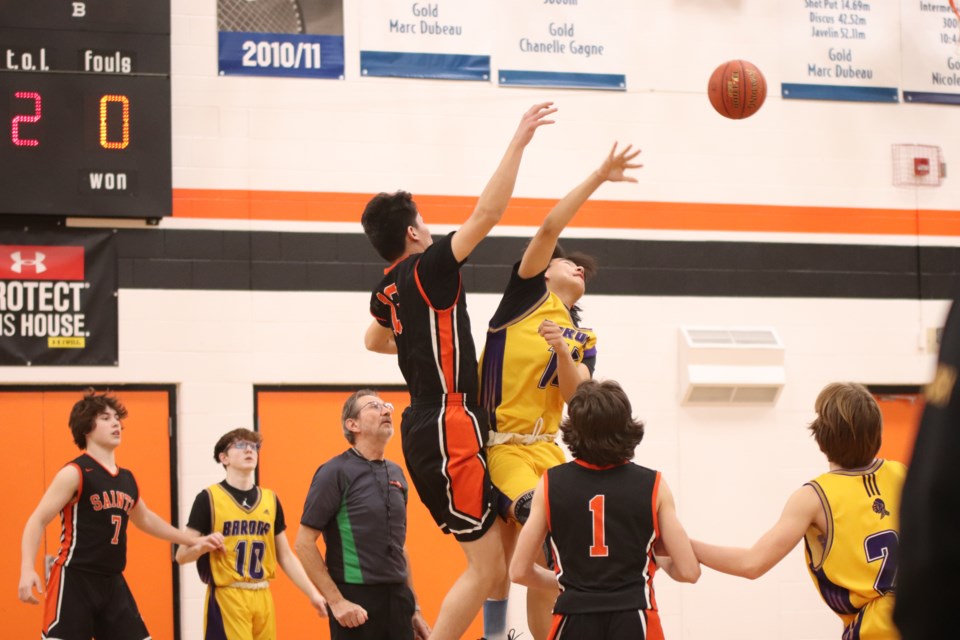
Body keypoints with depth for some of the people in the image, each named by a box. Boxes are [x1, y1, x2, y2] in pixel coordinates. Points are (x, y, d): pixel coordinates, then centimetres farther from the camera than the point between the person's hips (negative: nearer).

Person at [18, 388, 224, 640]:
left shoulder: (126, 479, 14)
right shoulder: (74, 473, -9)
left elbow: (145, 519, 33)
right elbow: (37, 521, -11)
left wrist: (192, 540, 36)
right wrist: (27, 569, -24)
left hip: (113, 583, 8)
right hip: (74, 581, -8)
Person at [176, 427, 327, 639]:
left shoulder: (270, 499, 11)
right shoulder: (209, 498, -4)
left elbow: (285, 556, 16)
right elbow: (182, 555, -4)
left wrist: (312, 593, 10)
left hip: (263, 597, 5)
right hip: (226, 597, -5)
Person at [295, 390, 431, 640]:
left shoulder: (396, 473, 13)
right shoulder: (336, 472, -6)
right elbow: (304, 543, -9)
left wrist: (414, 609, 17)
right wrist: (336, 601, -15)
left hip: (398, 599, 6)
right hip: (356, 602, -6)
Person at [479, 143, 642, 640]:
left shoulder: (583, 338, 17)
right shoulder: (526, 293, 4)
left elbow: (575, 395, 0)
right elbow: (549, 228, -9)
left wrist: (562, 353, -17)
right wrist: (598, 177, -11)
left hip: (544, 447, 6)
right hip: (499, 444, -6)